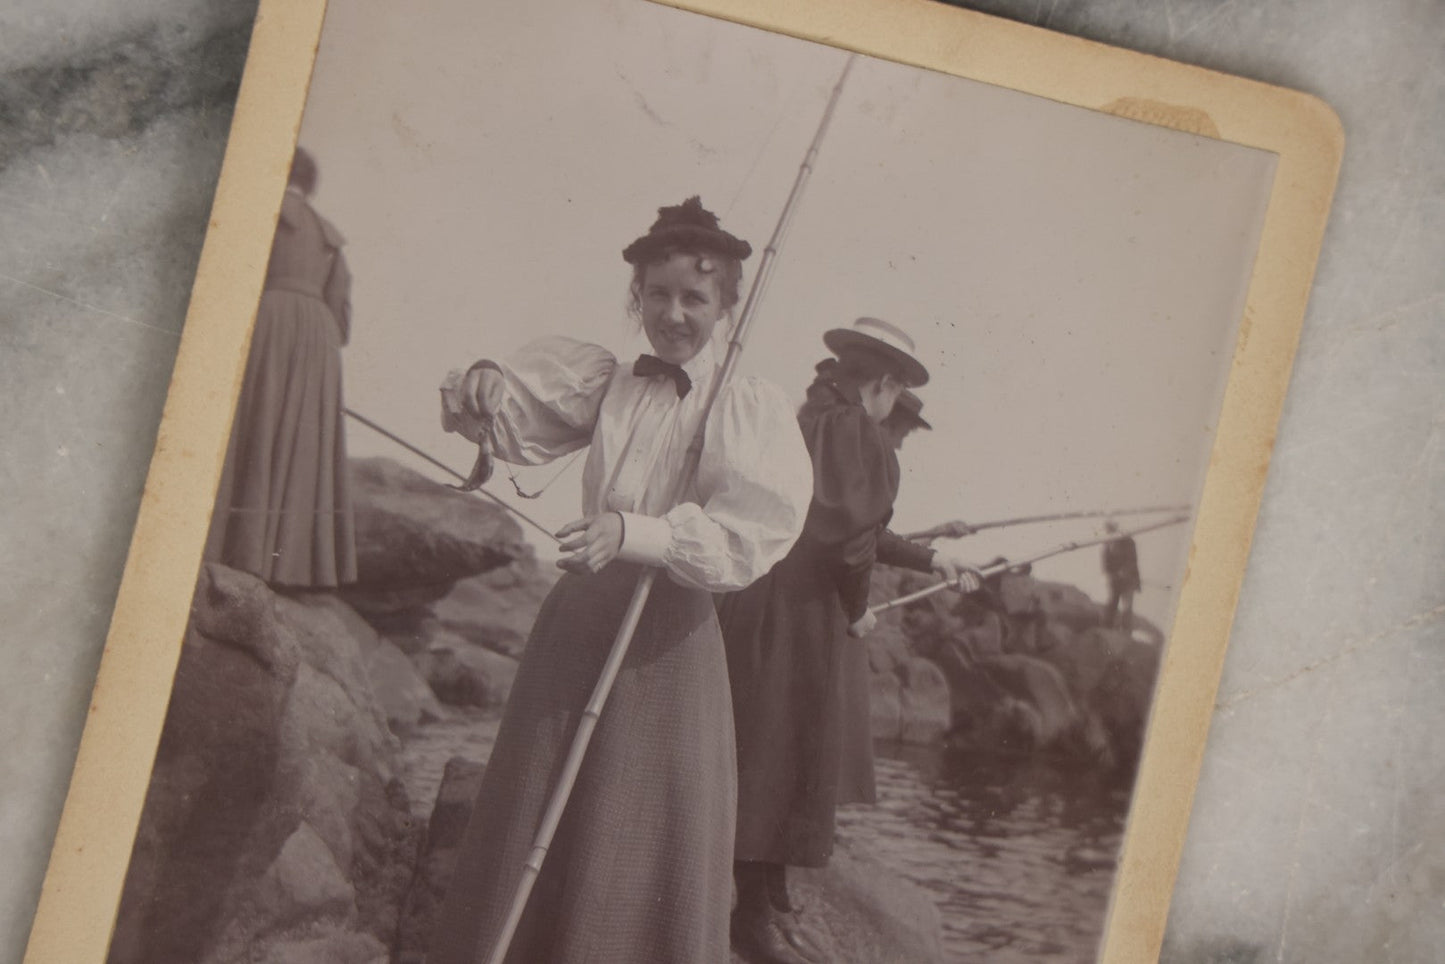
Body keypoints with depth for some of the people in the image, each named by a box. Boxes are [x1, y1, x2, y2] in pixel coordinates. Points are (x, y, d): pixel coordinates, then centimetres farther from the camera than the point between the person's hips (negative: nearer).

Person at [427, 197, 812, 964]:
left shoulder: (757, 412, -1)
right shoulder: (603, 383, 10)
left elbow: (751, 533, -16)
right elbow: (519, 419, -6)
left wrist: (635, 534, -31)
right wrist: (482, 388, -30)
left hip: (672, 638, -3)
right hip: (579, 617, 3)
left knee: (653, 843, 1)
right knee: (525, 831, 7)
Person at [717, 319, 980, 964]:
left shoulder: (815, 416, 16)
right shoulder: (845, 424, -15)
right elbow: (844, 526, -23)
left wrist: (924, 559, 36)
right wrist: (855, 608, -8)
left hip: (800, 607, 10)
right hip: (796, 614, -10)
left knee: (801, 759, 16)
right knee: (781, 754, -2)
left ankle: (773, 903, 26)